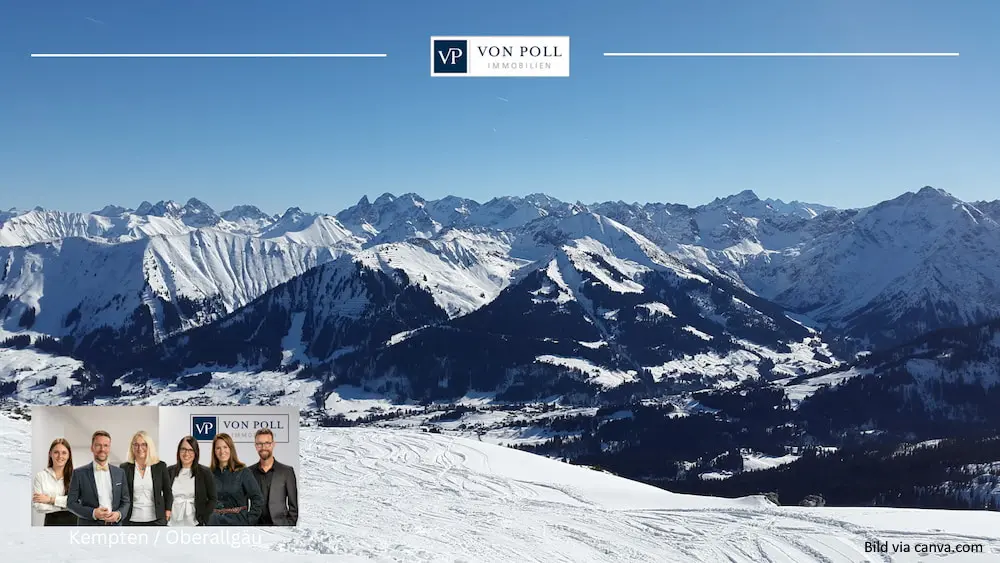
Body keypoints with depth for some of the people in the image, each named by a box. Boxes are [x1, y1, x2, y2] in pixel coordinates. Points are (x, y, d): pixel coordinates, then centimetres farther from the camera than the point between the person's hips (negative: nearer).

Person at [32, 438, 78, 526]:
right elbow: (37, 505, -4)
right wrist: (64, 505, -8)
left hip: (72, 521, 0)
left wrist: (51, 499, -9)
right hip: (52, 522, 0)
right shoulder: (40, 476, 4)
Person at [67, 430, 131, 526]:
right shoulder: (79, 473, 2)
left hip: (114, 524, 2)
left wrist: (119, 514, -8)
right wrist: (93, 513, -13)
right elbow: (71, 503, 1)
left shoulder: (120, 472, 10)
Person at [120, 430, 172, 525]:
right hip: (131, 520, 0)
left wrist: (167, 511, 3)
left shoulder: (160, 466, 5)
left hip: (156, 520, 0)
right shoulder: (125, 468, 5)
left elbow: (168, 492, 11)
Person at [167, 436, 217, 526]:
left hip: (194, 523, -3)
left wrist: (202, 519, -8)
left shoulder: (205, 472, 0)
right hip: (173, 523, 3)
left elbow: (213, 499, 1)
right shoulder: (170, 471, 9)